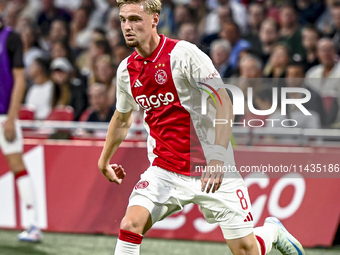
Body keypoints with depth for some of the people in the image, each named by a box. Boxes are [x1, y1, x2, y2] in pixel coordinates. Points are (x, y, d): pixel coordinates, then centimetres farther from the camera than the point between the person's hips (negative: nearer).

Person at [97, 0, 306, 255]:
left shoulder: (183, 53, -14)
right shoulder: (126, 70, 4)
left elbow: (224, 104, -18)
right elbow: (122, 118, 25)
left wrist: (218, 159, -28)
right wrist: (104, 160, 36)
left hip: (212, 169, -4)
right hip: (164, 172, 4)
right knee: (130, 225, -19)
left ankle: (272, 230, 33)